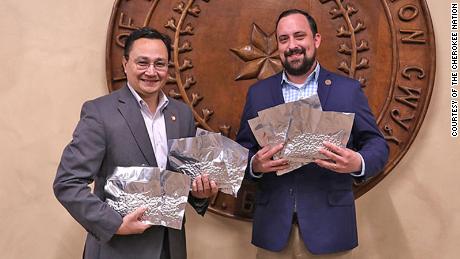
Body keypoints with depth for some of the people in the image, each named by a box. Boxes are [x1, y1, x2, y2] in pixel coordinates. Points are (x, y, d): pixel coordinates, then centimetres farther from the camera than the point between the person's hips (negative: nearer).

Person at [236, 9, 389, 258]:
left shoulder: (348, 89, 0)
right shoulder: (258, 92, 5)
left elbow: (377, 144, 1)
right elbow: (241, 150, 6)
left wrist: (358, 163, -20)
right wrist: (255, 164, -16)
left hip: (328, 226, -1)